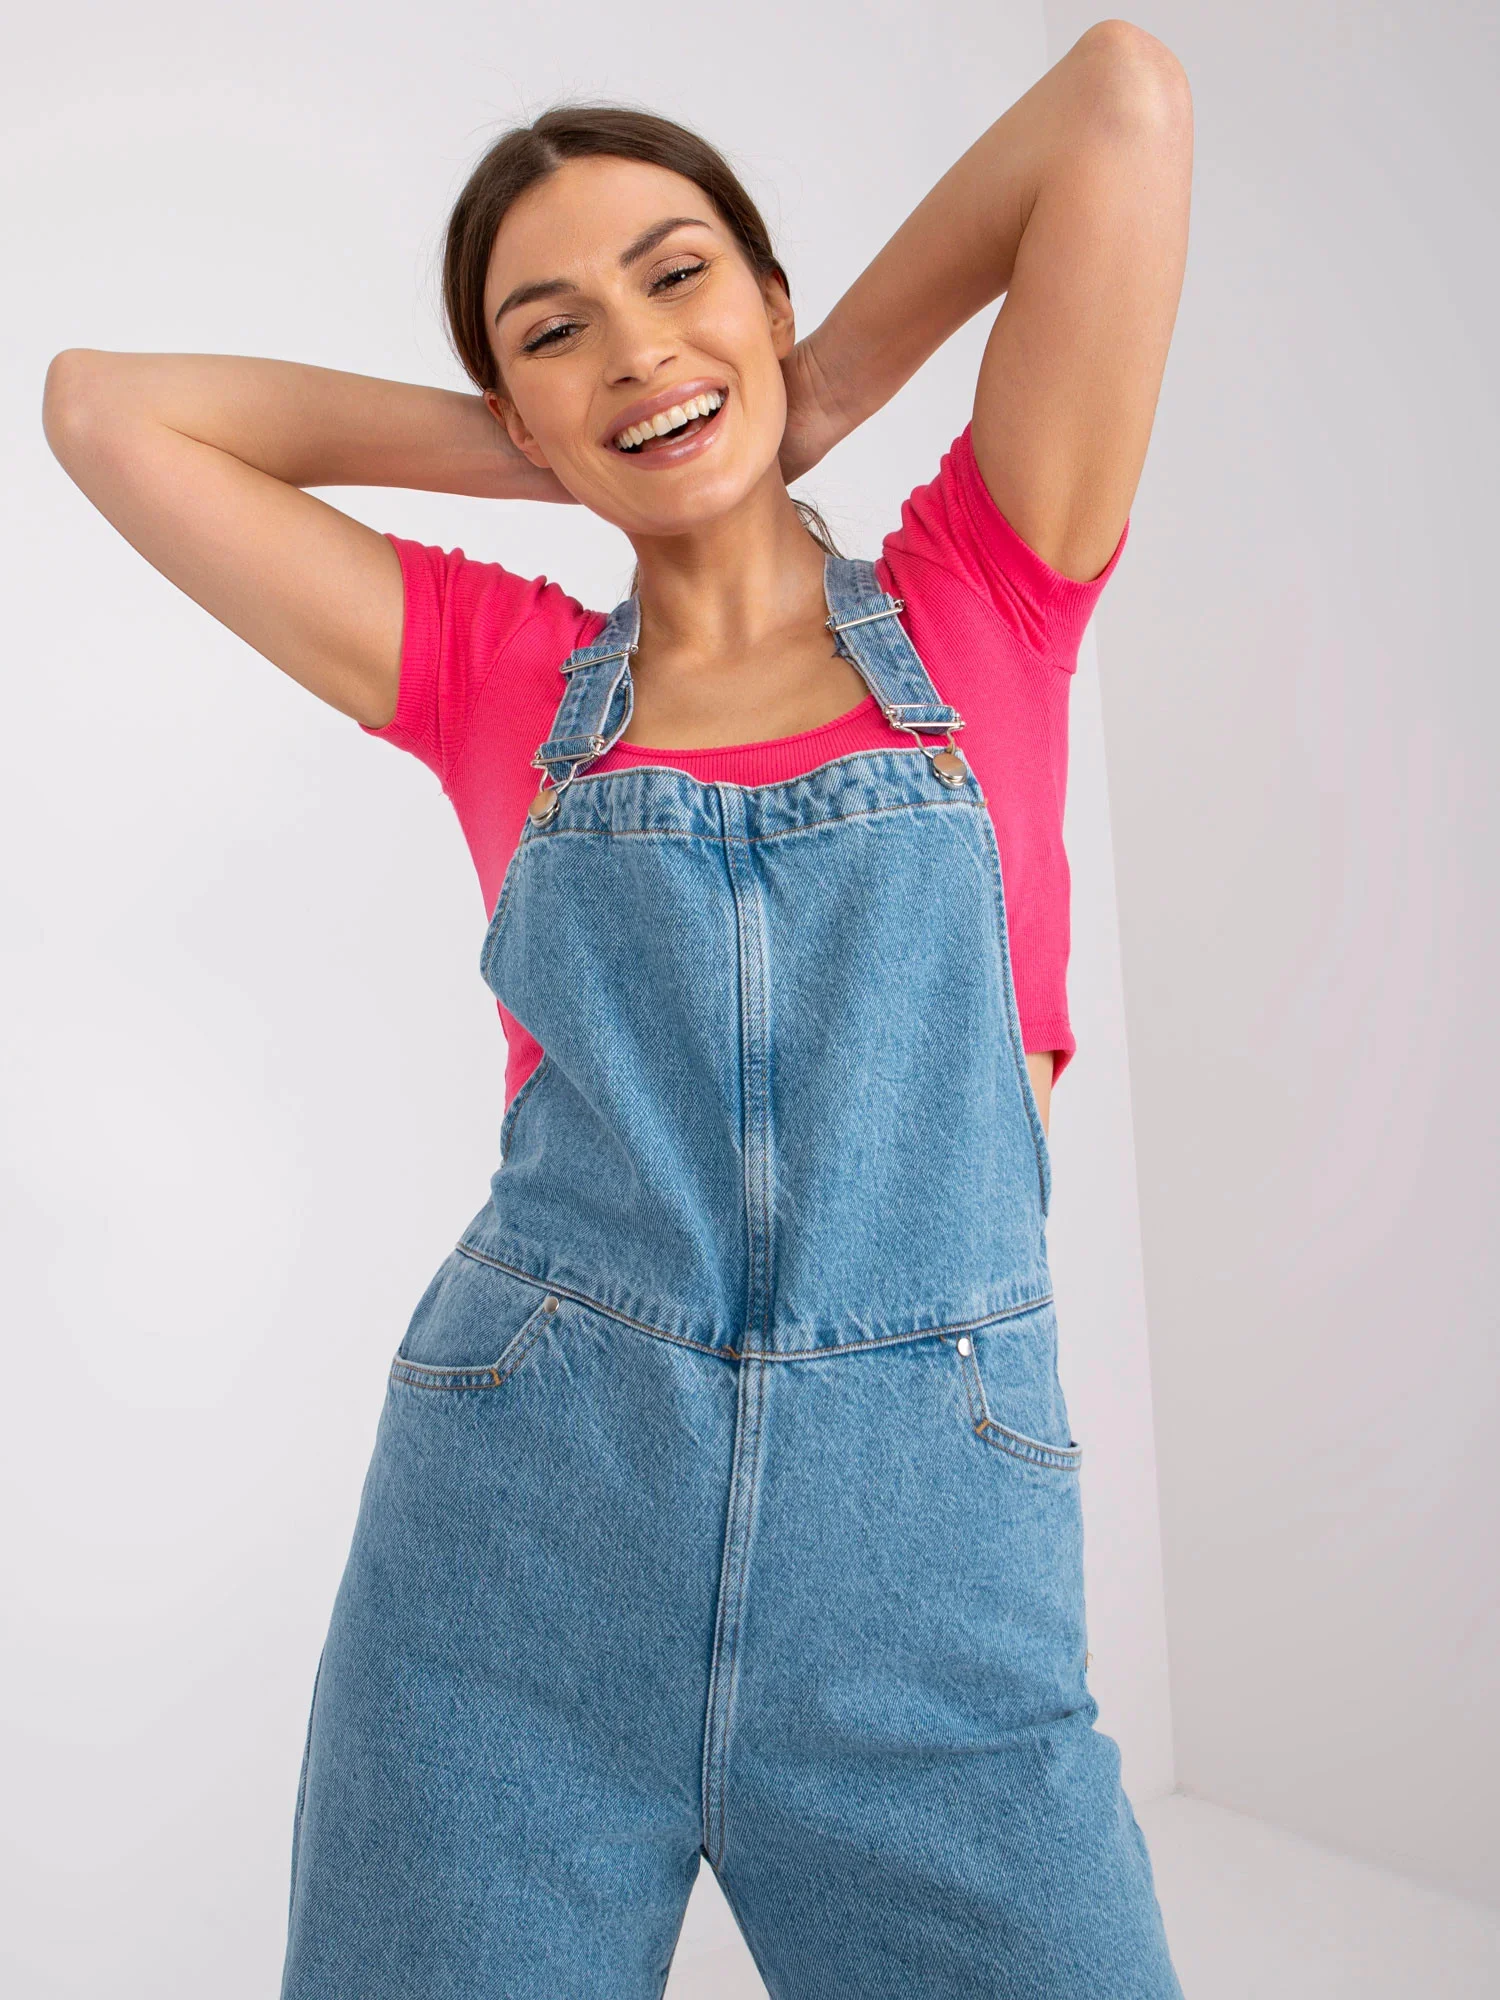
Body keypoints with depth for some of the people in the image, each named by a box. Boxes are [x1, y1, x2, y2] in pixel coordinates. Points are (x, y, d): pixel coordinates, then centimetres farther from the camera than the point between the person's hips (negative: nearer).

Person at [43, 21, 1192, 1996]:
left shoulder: (982, 611, 3)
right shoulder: (501, 680, 5)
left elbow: (1123, 92, 0)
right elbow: (104, 402, 10)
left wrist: (816, 395, 9)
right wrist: (521, 449, 11)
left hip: (929, 1559, -1)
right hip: (514, 1538, 2)